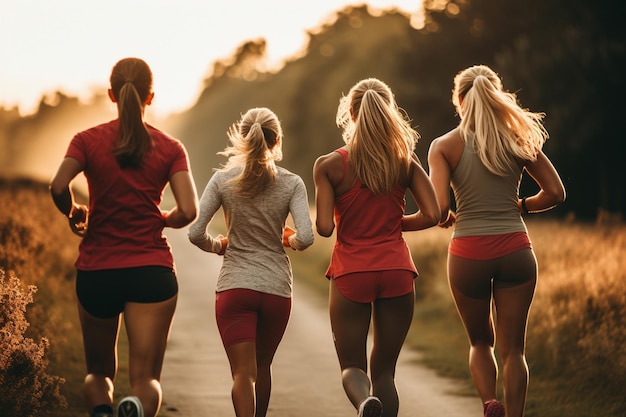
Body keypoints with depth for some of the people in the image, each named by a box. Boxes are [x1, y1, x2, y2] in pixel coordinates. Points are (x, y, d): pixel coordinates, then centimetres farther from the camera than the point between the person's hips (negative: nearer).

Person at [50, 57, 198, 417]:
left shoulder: (88, 140, 1)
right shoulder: (169, 148, 3)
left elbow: (58, 188, -15)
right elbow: (189, 212, -8)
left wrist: (74, 213, 5)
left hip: (96, 270, 1)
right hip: (152, 269, -1)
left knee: (99, 370, 19)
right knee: (146, 378, -2)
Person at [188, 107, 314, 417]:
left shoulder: (223, 179, -4)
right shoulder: (291, 183, -4)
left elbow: (196, 233, -9)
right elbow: (306, 237, -13)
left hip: (234, 287, -1)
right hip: (276, 287, 2)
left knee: (243, 373, -3)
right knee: (262, 367, 21)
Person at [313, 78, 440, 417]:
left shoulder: (329, 166, -5)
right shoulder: (405, 162, 1)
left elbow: (324, 227, -11)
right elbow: (431, 215, -5)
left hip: (351, 271, -2)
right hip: (397, 270, 2)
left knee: (351, 364, 9)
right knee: (384, 368, 13)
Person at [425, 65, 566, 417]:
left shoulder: (445, 146, -4)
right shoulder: (519, 140, 2)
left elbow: (440, 208, -13)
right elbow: (556, 193, 3)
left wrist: (447, 219, 9)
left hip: (469, 252, -1)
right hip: (516, 249, 1)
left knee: (480, 341, 19)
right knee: (512, 348, 9)